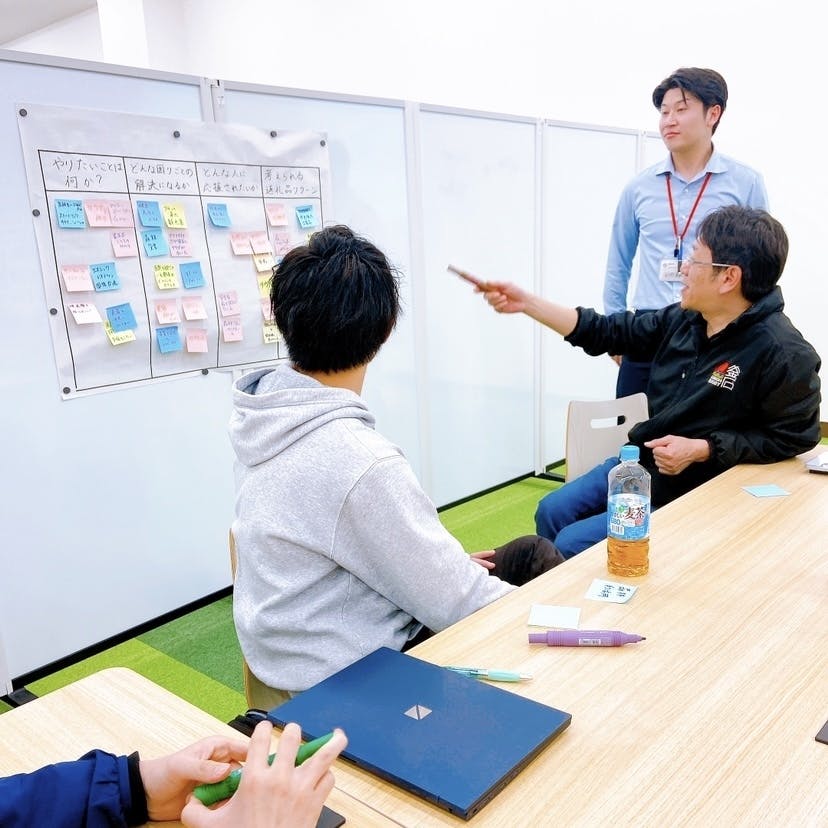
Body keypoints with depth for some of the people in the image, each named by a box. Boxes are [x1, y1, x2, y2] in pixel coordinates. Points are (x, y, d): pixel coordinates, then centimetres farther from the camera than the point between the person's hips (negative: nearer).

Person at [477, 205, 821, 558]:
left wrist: (702, 450, -23)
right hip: (640, 463, 8)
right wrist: (525, 302, 2)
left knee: (573, 544, -14)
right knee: (552, 512, 6)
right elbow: (609, 332, 5)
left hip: (697, 491, -7)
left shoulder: (783, 353, -21)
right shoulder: (684, 320, 1)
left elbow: (792, 438, -15)